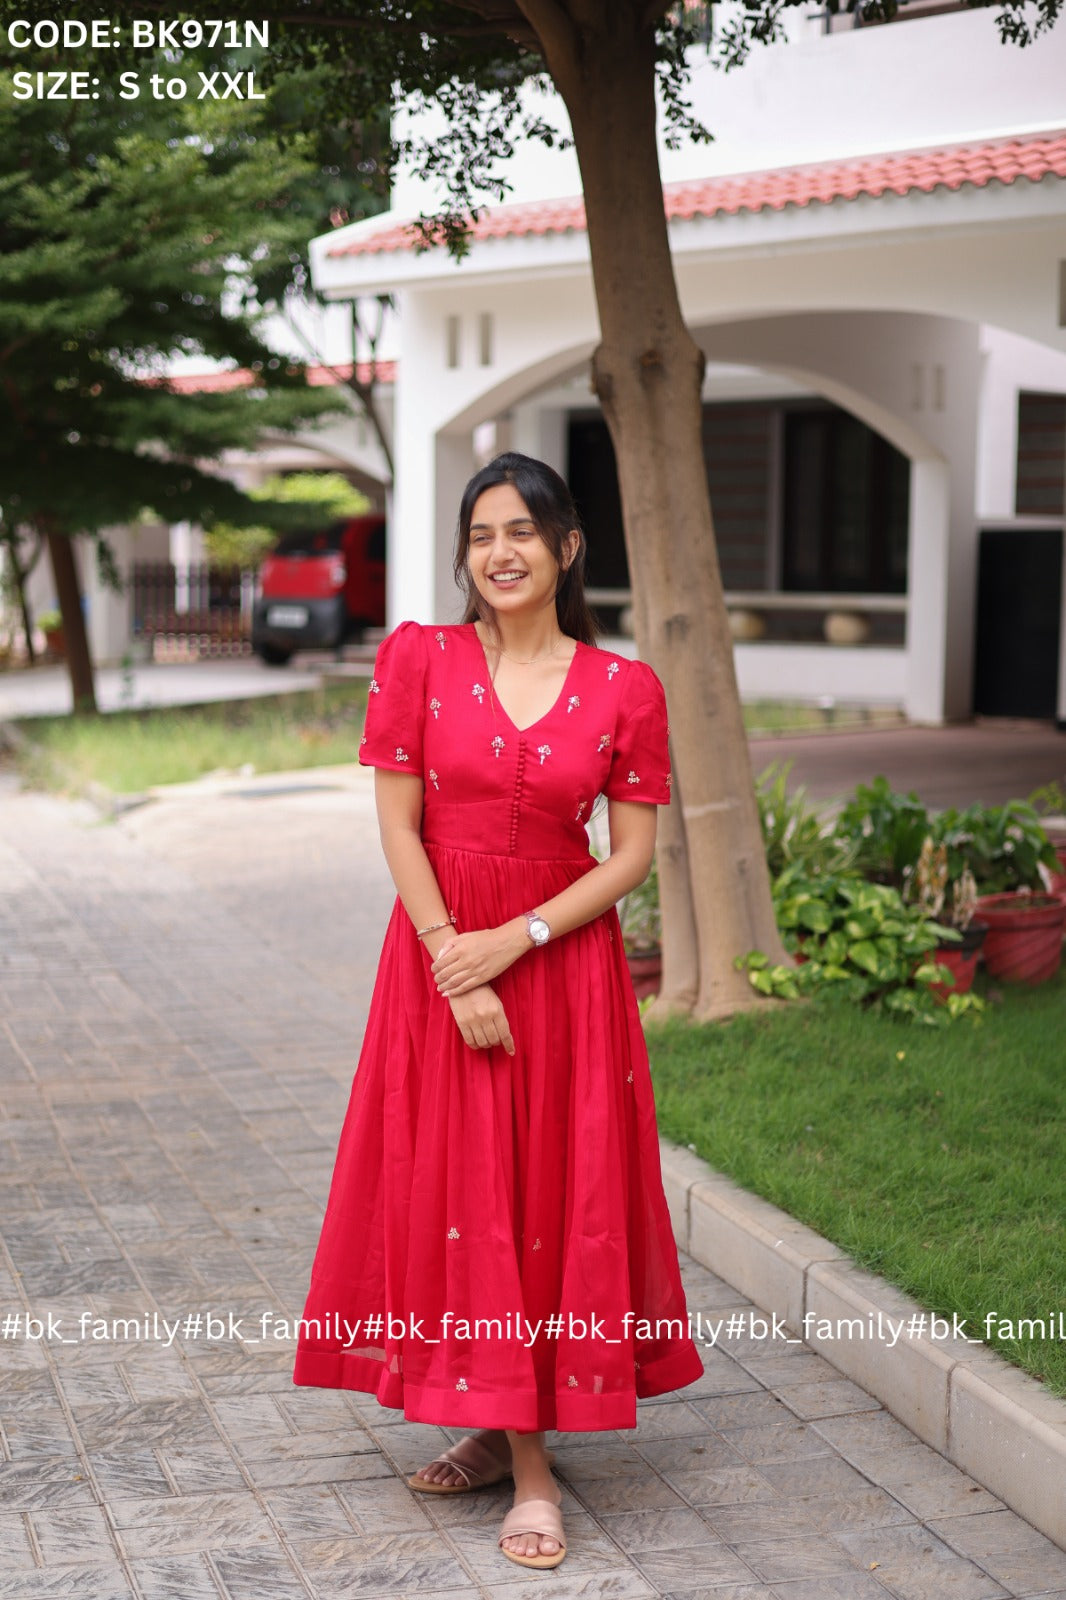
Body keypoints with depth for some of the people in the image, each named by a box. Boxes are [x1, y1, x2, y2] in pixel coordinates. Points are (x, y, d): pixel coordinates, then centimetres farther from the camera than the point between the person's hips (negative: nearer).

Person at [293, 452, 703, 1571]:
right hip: (438, 950, 0)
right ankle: (500, 1432, 21)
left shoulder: (624, 689, -2)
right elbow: (398, 825, -4)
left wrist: (513, 943, -14)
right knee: (453, 1194, 4)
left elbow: (632, 854, -2)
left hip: (566, 957, 0)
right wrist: (455, 966, -12)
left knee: (556, 1196, 1)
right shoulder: (418, 659, -2)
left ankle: (531, 1453, 12)